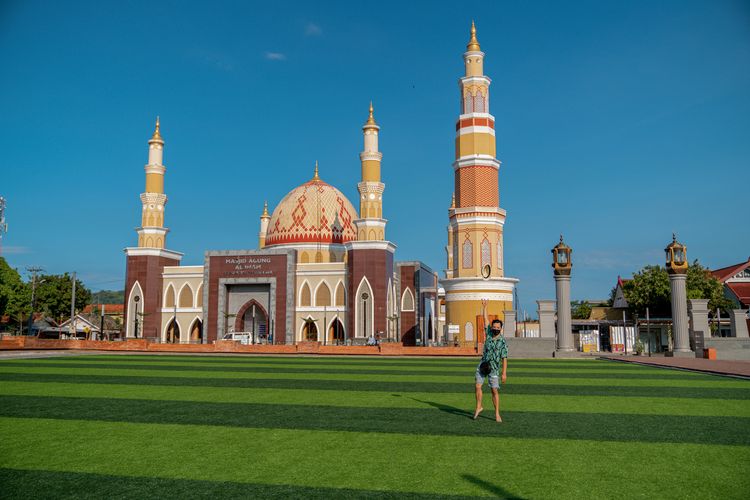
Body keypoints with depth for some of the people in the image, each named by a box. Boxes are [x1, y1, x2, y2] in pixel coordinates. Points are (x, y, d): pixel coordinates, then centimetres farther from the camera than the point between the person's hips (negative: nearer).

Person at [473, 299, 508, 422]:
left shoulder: (503, 342, -10)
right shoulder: (489, 333, 1)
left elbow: (504, 358, -10)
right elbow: (485, 319, 5)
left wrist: (504, 373, -15)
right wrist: (484, 306, 3)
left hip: (494, 369, -3)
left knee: (495, 390, -3)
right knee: (477, 386, -2)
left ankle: (497, 414, 5)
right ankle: (479, 407, 15)